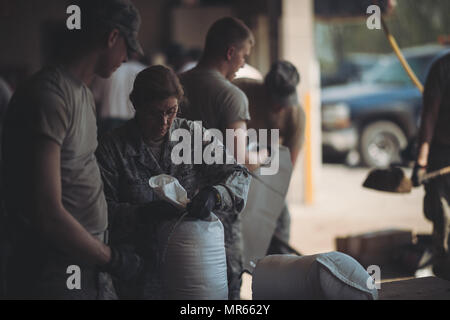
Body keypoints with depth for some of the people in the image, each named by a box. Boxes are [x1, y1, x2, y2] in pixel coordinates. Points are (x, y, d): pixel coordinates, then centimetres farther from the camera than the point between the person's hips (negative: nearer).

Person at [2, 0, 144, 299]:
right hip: (56, 277, -8)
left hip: (93, 269, 9)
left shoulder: (84, 94, 12)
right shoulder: (49, 96, -18)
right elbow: (48, 215, -23)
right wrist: (112, 258, -12)